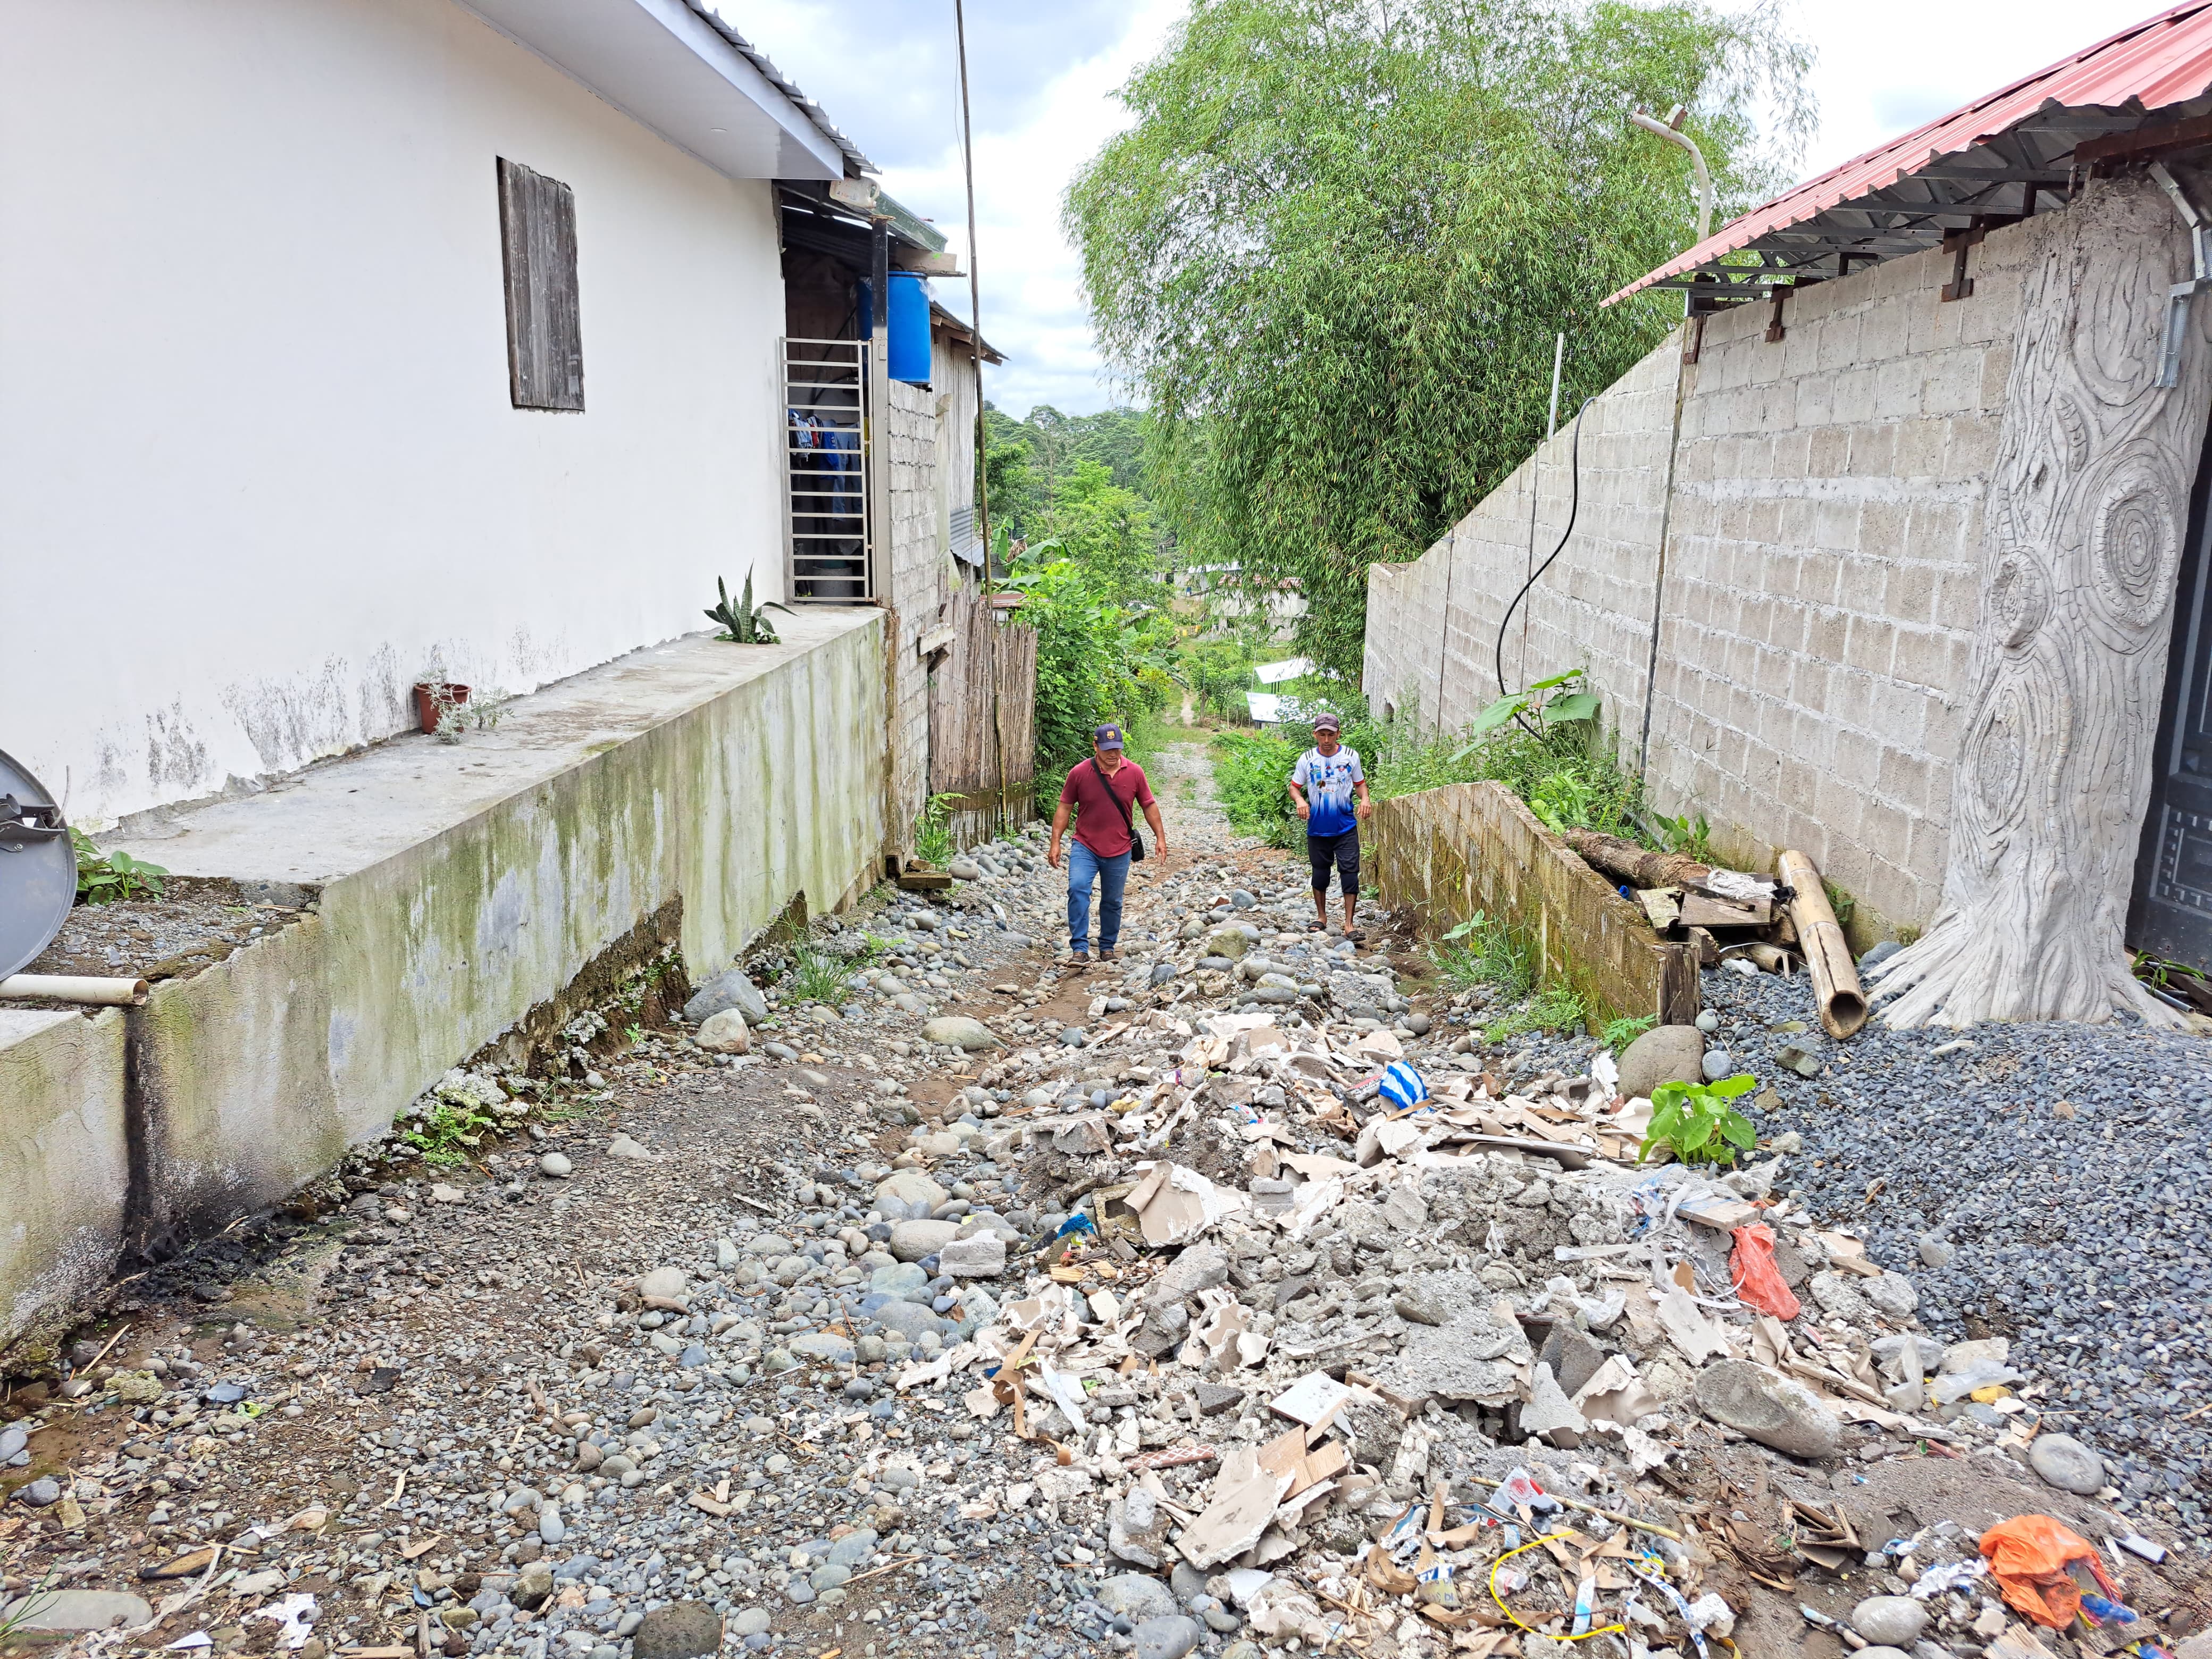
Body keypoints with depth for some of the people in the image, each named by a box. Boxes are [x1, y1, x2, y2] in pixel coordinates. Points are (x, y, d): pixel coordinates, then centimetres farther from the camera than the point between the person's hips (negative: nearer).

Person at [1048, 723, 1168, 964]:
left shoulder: (1134, 772, -3)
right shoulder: (1079, 773, -8)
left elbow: (1149, 806, 8)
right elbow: (1065, 808, -1)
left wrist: (1160, 837, 5)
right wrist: (1055, 842, -4)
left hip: (1118, 851, 2)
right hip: (1085, 847, -2)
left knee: (1112, 902, 11)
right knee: (1078, 889, -22)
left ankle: (1107, 948, 28)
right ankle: (1080, 949, -20)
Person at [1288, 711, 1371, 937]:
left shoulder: (1351, 756, -1)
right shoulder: (1307, 759, -2)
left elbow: (1360, 783, 10)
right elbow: (1294, 787, 4)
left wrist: (1364, 798, -11)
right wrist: (1299, 800, -18)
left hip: (1346, 827, -1)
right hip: (1317, 828, 1)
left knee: (1350, 872, -6)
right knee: (1320, 873, 14)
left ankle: (1349, 925, -2)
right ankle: (1321, 917, 31)